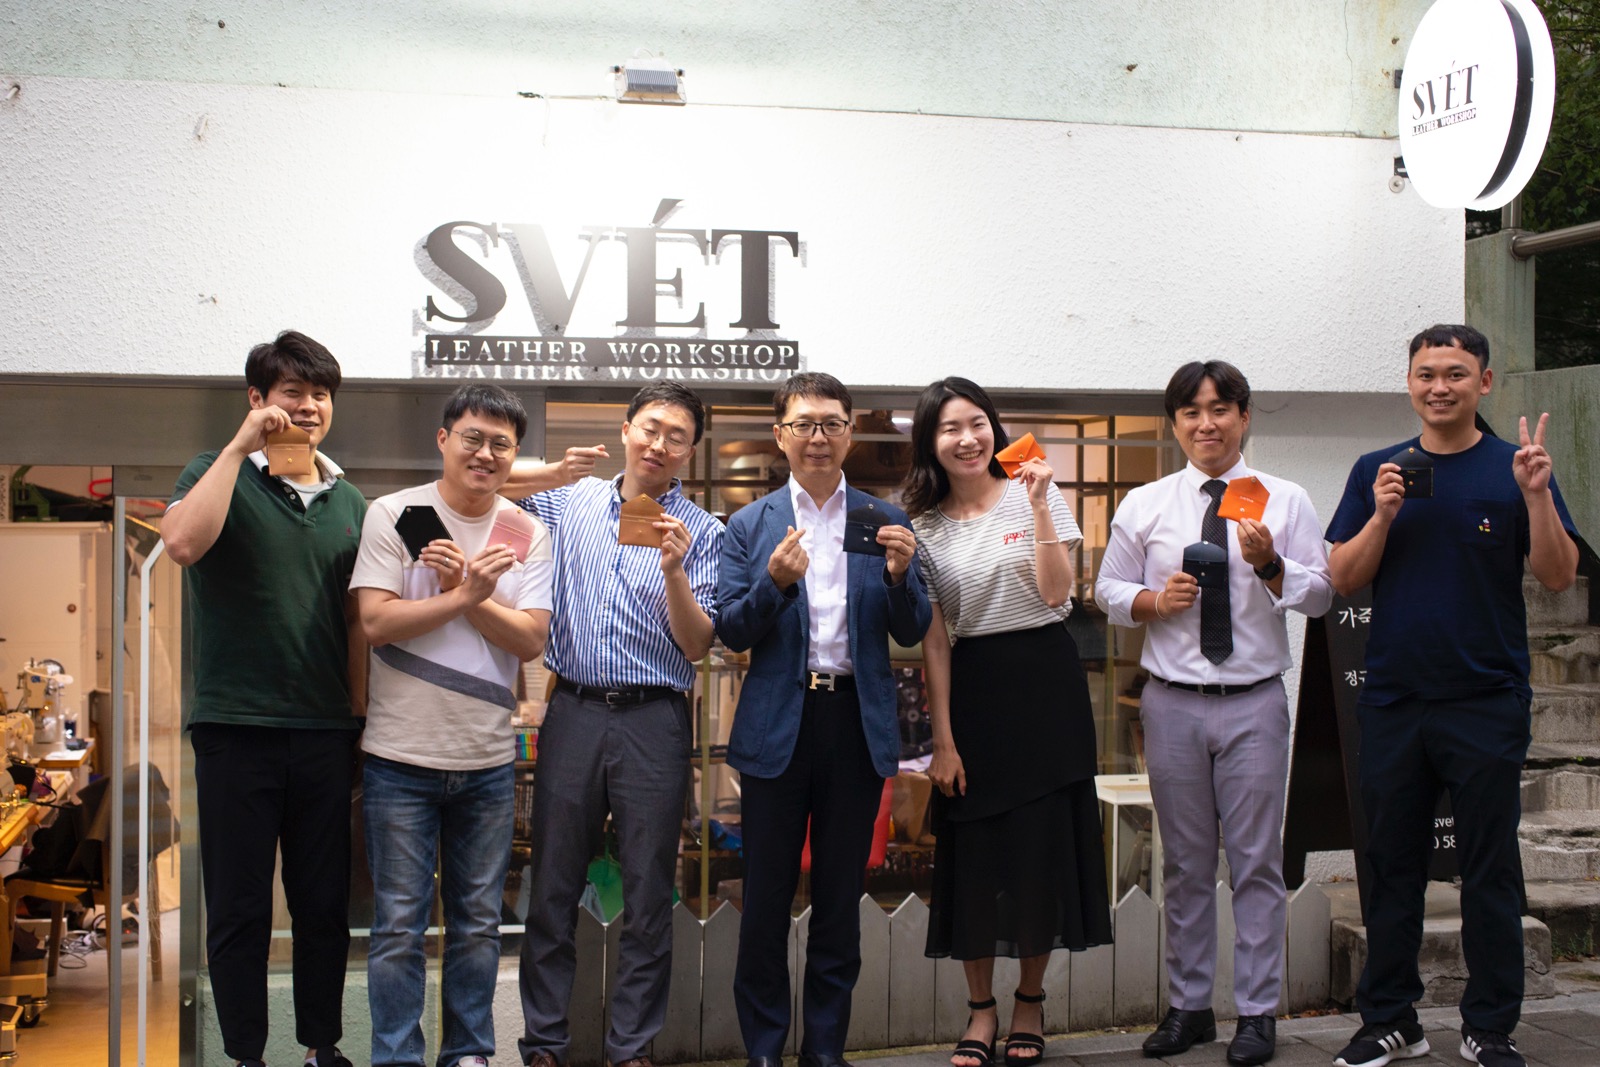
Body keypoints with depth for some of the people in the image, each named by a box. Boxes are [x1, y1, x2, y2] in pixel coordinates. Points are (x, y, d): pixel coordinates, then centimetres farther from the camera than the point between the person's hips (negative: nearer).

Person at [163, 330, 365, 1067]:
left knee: (325, 902, 10)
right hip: (236, 727, -4)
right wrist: (241, 446, -18)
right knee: (239, 908, 4)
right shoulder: (219, 475, 0)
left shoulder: (348, 502, 12)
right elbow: (182, 543, -21)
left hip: (325, 730, 4)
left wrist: (358, 715, 11)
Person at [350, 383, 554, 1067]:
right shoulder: (393, 515, -4)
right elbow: (377, 623, -13)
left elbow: (531, 639, -5)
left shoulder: (528, 535, 5)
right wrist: (468, 593, -19)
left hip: (488, 760, 3)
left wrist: (462, 589, -15)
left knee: (478, 922, 12)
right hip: (402, 755, -3)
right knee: (400, 926, 3)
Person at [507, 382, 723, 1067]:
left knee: (648, 896, 3)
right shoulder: (573, 500, 9)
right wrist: (549, 474, -6)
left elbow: (697, 647, -1)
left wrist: (673, 571, -17)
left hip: (652, 720, -1)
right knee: (553, 886, 6)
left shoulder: (701, 533, 3)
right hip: (572, 710, 2)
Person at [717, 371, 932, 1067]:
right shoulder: (750, 526, 4)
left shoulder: (885, 522, 6)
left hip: (857, 722, 1)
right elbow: (730, 633, -2)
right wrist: (774, 582, -19)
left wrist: (899, 574, -16)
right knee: (766, 897, 5)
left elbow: (912, 633, 3)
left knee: (841, 894, 10)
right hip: (777, 725, -1)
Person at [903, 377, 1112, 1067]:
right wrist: (942, 738, -4)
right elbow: (933, 639, 1)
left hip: (1044, 681, -1)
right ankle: (981, 1011, 15)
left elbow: (1057, 592, -10)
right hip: (971, 690, 1)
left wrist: (1039, 506, -17)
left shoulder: (1035, 495, 1)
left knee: (1042, 841, 3)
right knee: (973, 848, 2)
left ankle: (1031, 1002, 20)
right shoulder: (924, 526, 4)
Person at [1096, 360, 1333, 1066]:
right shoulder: (1144, 505, 6)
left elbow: (1320, 595, 0)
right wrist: (1155, 599, -11)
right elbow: (1109, 591, 9)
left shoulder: (1285, 501, 3)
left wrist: (1269, 565, -17)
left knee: (1257, 862, 2)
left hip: (1253, 702, -1)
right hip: (1172, 703, 1)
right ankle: (1187, 1007, 20)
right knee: (1185, 863, 10)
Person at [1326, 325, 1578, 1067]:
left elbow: (1558, 576, -5)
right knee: (1392, 866, 9)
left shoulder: (1513, 469, 1)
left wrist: (1536, 496, -19)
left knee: (1490, 870, 5)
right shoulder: (1377, 472, 7)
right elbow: (1344, 580, 3)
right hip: (1393, 699, 2)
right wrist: (1383, 516, -12)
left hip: (1487, 700, -2)